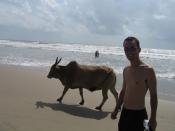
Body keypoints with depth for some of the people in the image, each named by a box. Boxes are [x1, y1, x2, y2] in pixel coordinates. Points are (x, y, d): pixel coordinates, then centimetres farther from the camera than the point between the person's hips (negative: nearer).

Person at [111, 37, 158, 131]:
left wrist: (153, 118, -14)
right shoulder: (126, 70, 7)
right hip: (124, 113, 7)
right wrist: (116, 109, 18)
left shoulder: (148, 70, -14)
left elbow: (153, 96, -12)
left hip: (139, 114, -7)